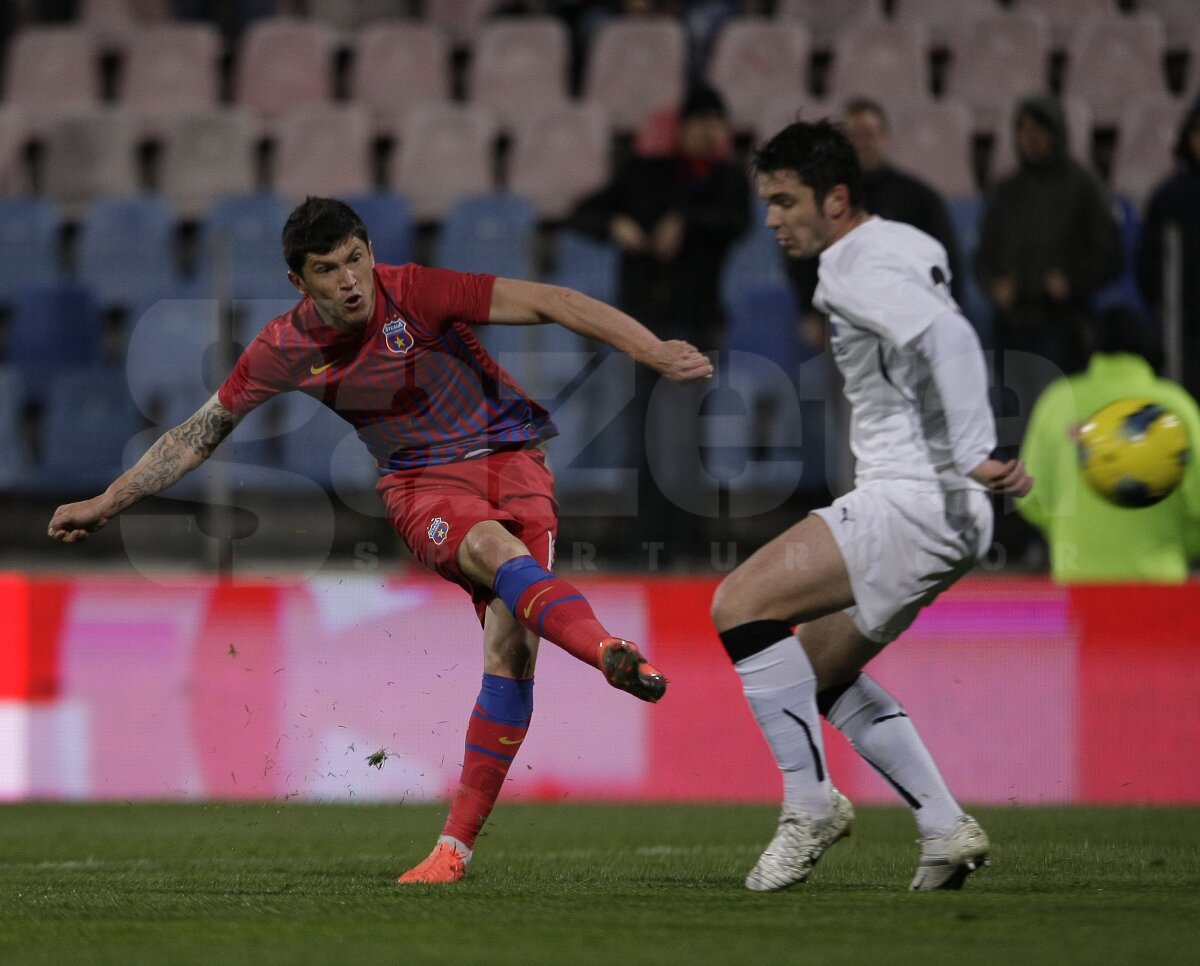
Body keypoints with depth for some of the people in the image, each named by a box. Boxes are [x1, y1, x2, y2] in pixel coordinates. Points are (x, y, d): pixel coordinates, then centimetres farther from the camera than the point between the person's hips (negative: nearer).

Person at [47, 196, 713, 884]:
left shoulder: (414, 293, -15)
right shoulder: (286, 348, -4)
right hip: (422, 483, 1)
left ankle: (457, 845, -12)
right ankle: (612, 653, -61)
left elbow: (551, 304, -18)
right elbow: (200, 435, 9)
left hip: (511, 459, -1)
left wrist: (656, 353, -26)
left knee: (511, 646, -18)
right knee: (496, 550, -34)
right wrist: (106, 505, 11)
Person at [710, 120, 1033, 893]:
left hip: (916, 501, -11)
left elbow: (950, 337, -28)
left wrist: (974, 455, -32)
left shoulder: (860, 272, -13)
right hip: (943, 510, 11)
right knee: (820, 671, 19)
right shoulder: (905, 248, 18)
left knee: (740, 605, -15)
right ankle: (946, 830, 13)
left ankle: (810, 802, -11)